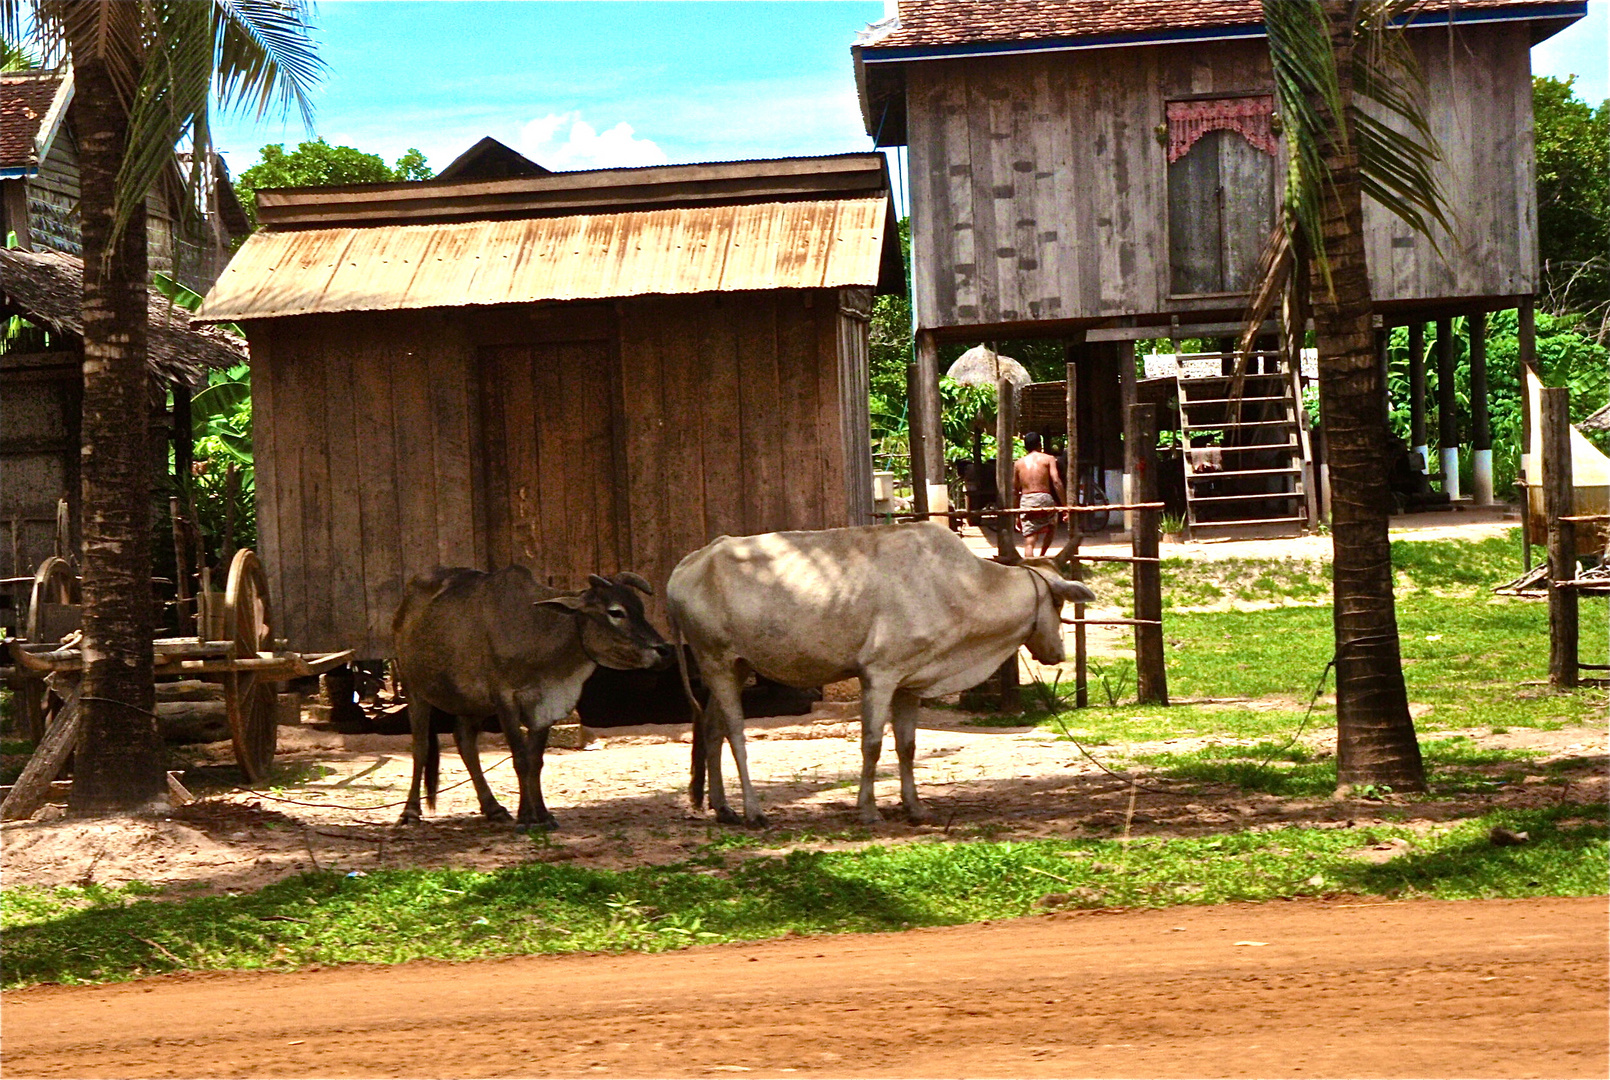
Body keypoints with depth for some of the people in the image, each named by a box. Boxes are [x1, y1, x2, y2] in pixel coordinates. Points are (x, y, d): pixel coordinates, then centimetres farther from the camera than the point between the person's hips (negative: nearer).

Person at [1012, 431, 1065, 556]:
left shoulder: (1019, 463, 15)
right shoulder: (1048, 459, 6)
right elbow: (1056, 481, -7)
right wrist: (1064, 505, -7)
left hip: (1026, 501, 1)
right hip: (1044, 498, -1)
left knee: (1029, 542, 1)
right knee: (1052, 526, 28)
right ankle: (1042, 557, 18)